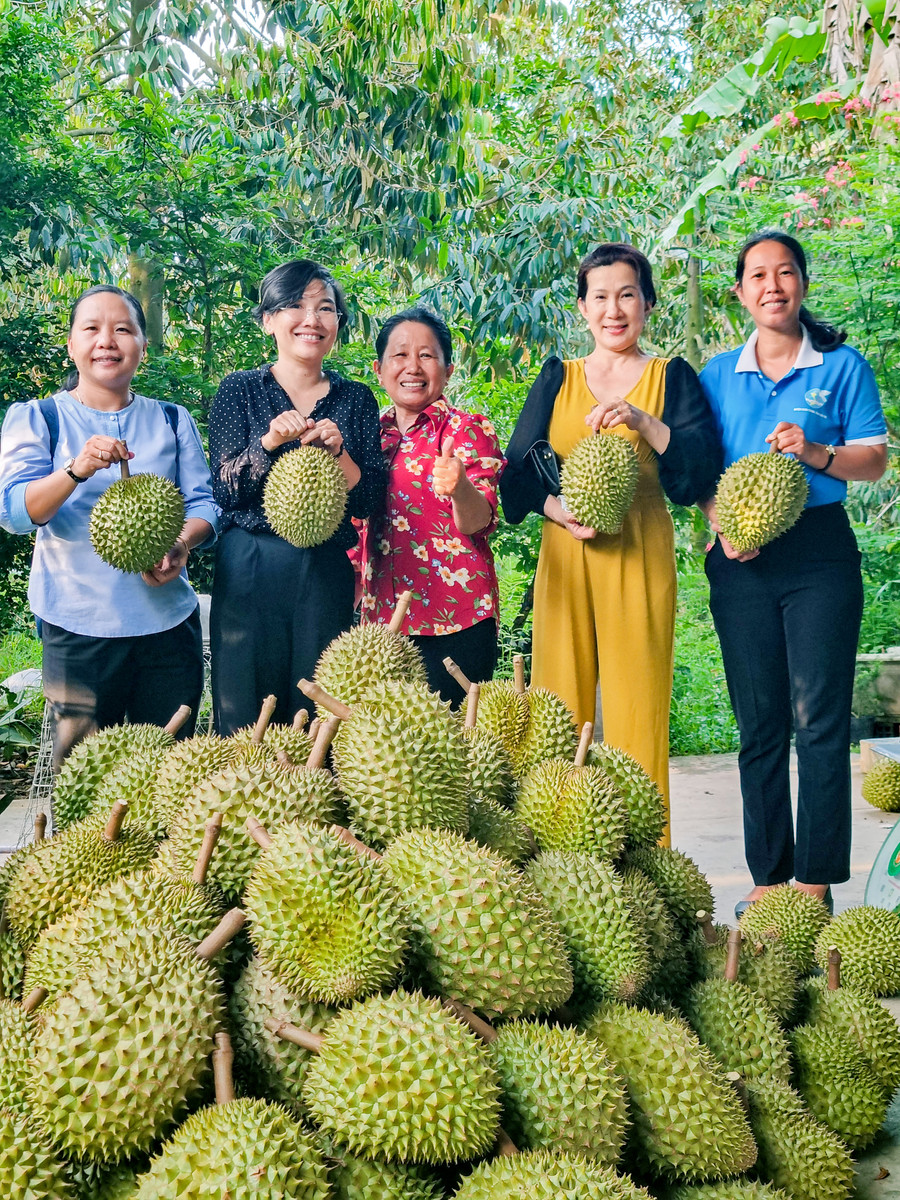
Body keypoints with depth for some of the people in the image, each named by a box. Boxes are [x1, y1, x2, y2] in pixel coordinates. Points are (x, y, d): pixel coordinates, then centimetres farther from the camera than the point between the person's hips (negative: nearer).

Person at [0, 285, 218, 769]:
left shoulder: (173, 420, 11)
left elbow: (203, 503, 6)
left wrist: (182, 544, -16)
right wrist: (77, 470, -27)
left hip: (169, 621, 3)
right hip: (79, 623, -2)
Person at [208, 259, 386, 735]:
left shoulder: (356, 399, 8)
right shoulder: (240, 390, 3)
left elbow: (371, 499, 3)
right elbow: (223, 491, -5)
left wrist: (337, 451, -14)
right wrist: (269, 441, -20)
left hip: (328, 575, 2)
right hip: (249, 571, -1)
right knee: (244, 720, 4)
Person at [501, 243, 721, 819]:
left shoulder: (672, 377, 11)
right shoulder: (558, 378, 16)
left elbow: (704, 467, -2)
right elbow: (519, 469, 9)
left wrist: (641, 420, -15)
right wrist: (557, 508, -11)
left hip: (640, 555, -2)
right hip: (565, 554, 2)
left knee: (638, 704, -5)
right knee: (558, 702, 0)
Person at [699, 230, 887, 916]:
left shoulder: (842, 366, 5)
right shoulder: (718, 375, 11)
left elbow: (875, 460, 4)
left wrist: (817, 452, -15)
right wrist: (722, 525, -8)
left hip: (820, 553, -2)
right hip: (741, 559, 2)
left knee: (820, 720, -4)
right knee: (759, 723, 7)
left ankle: (816, 878, 7)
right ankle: (768, 874, 17)